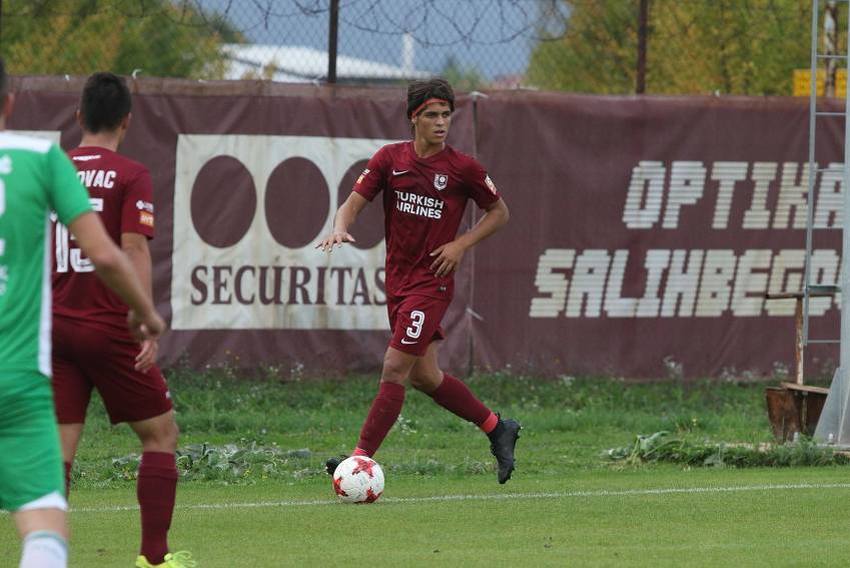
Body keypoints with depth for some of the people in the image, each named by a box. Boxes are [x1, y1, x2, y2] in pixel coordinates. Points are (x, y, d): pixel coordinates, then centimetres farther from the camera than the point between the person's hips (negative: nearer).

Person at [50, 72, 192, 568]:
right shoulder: (131, 176, -6)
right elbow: (134, 252, -15)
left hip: (55, 327, 4)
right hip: (109, 327, -4)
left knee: (59, 447, 2)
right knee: (161, 433, 10)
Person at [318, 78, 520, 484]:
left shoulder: (462, 168, -7)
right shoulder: (390, 159, 1)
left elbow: (499, 212, 5)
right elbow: (354, 203, -1)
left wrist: (462, 244, -9)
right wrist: (340, 229, -23)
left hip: (432, 281, -5)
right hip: (397, 280, 5)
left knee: (394, 369, -12)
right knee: (424, 376, 12)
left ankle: (361, 458, -12)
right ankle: (497, 428, 30)